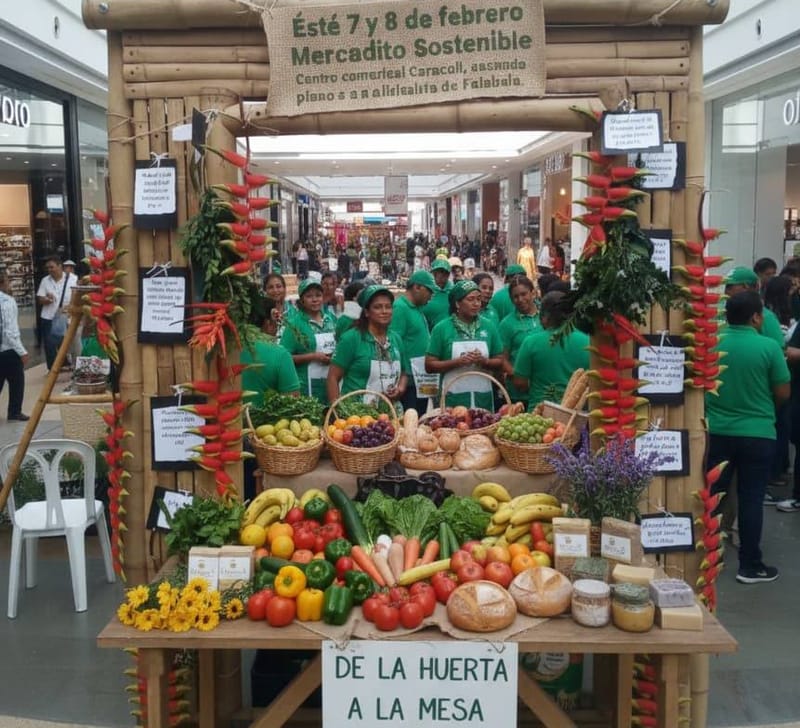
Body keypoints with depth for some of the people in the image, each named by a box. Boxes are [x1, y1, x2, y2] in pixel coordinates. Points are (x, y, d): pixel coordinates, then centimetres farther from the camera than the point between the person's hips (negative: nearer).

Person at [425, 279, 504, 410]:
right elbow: (429, 365, -2)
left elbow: (500, 362, 10)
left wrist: (484, 361, -10)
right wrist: (458, 362, -14)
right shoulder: (442, 328, 0)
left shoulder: (488, 327, 8)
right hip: (453, 398, -2)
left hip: (483, 398, 2)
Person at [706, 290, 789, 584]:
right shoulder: (769, 346, -12)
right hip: (757, 434, -3)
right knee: (751, 499, 4)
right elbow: (783, 393, -5)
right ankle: (749, 565, 12)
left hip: (716, 432, 3)